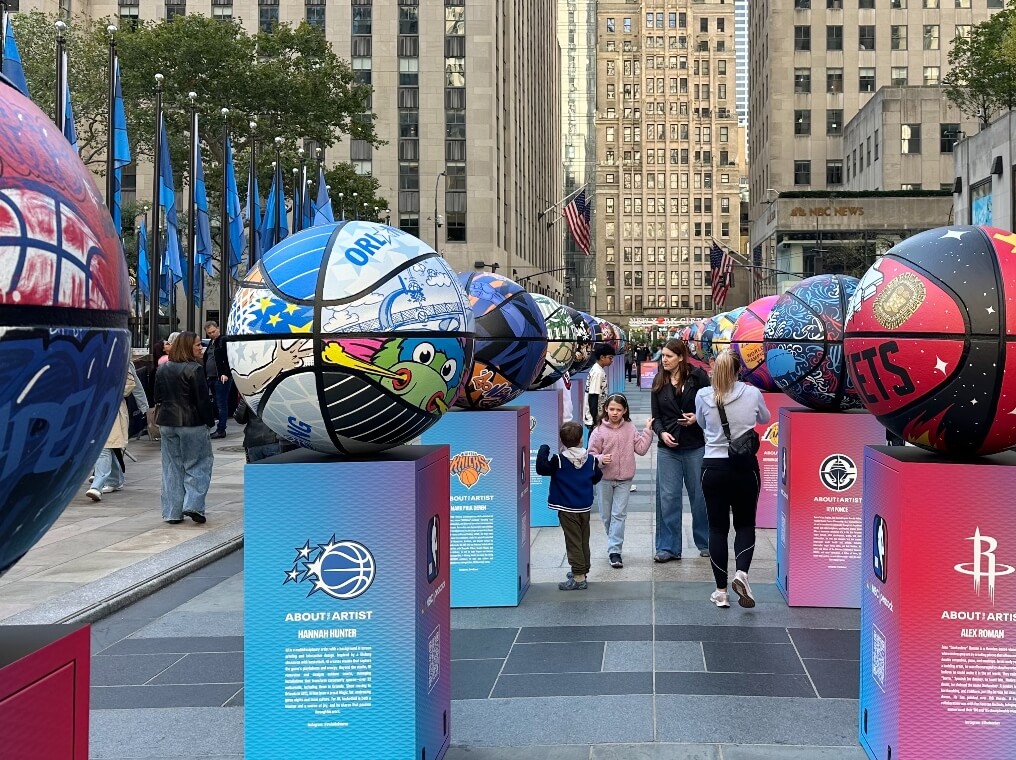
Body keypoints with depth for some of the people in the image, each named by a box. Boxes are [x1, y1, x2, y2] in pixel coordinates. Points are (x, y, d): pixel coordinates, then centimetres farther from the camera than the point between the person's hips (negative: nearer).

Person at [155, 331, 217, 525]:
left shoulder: (162, 369, 8)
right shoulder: (194, 369, -13)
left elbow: (158, 398, 13)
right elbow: (203, 399, -13)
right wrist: (210, 421, -5)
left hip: (167, 422, 6)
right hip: (191, 423, -6)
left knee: (172, 467, 10)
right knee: (197, 465, 5)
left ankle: (172, 512, 10)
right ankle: (193, 504, -7)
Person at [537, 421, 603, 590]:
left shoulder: (559, 460, -16)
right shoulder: (591, 460, -1)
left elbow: (542, 468, -21)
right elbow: (596, 478, 10)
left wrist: (543, 450, -10)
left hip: (567, 509, -5)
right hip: (585, 507, 5)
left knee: (573, 541, -3)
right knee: (584, 541, 17)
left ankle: (579, 577, -5)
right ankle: (583, 570, 29)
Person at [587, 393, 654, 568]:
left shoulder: (630, 429, 1)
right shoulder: (599, 431, -7)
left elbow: (641, 449, 1)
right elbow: (591, 454, -5)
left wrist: (648, 431, -4)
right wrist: (601, 459, -24)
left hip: (624, 479, 0)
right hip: (604, 479, 0)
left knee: (619, 514, -5)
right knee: (606, 515, 11)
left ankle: (614, 551, -7)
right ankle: (614, 543, 32)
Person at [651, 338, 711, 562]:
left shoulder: (698, 377, -5)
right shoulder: (659, 382, 7)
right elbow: (656, 415, 9)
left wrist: (698, 417, -16)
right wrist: (662, 433, -8)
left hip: (696, 446, -3)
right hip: (668, 447, 3)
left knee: (700, 496, 9)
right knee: (667, 497, 1)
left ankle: (705, 543, 23)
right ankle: (668, 547, 8)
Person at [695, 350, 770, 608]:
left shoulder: (703, 396, -6)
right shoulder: (752, 393, -5)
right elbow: (765, 418, 16)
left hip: (714, 468, 0)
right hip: (746, 467, 0)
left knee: (718, 527, 9)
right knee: (745, 524, 15)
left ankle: (721, 591, 11)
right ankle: (741, 572, -10)